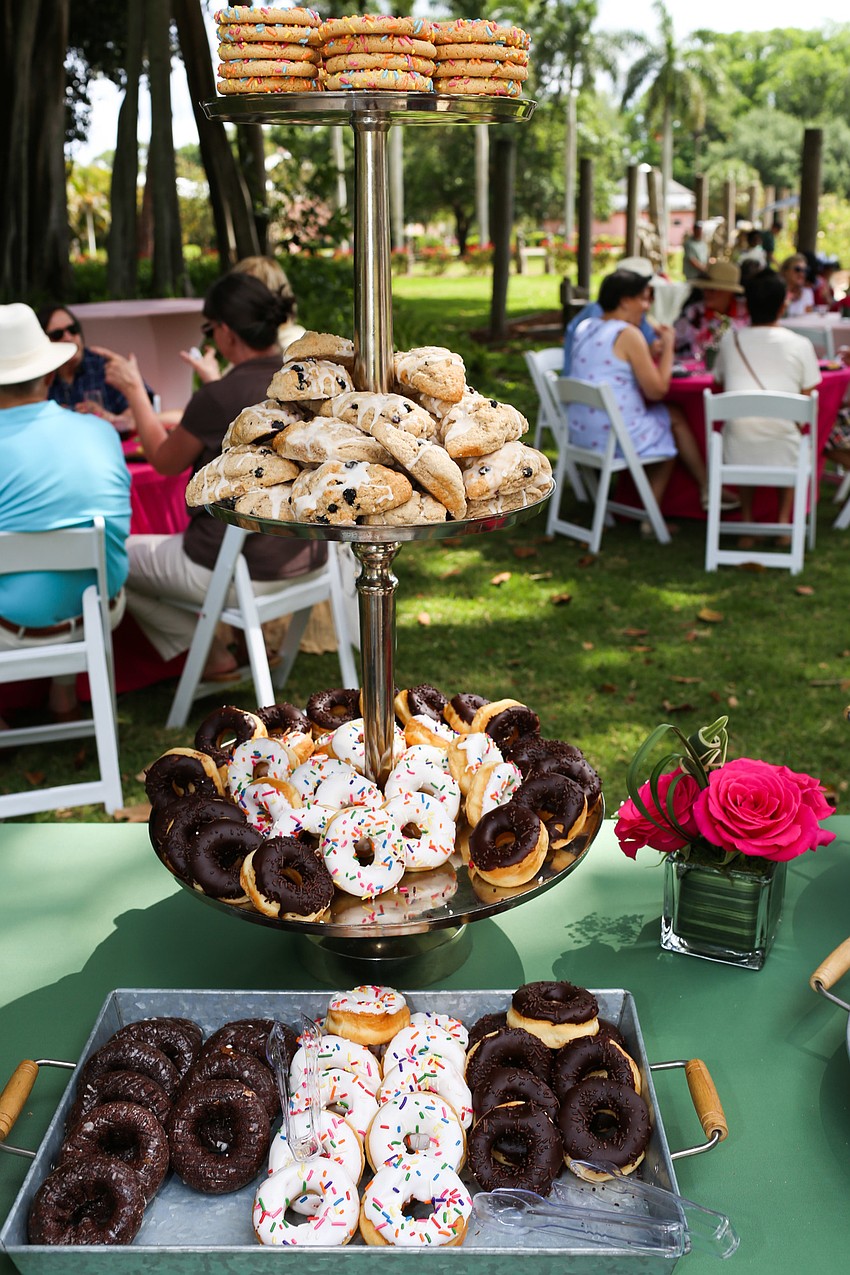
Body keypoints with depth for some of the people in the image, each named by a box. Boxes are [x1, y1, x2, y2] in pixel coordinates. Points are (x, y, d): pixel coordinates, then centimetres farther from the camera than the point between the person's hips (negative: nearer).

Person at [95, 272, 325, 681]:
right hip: (307, 558, 8)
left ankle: (211, 654, 17)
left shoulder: (218, 398, -23)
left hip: (242, 573, -8)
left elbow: (165, 461, -3)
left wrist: (134, 391, 8)